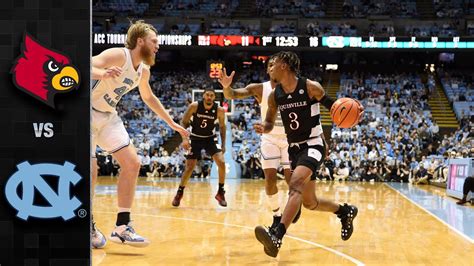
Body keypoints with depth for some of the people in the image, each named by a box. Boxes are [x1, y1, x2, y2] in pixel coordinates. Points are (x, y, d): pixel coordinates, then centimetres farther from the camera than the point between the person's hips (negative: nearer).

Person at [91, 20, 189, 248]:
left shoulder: (143, 71, 5)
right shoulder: (118, 56, -20)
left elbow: (149, 97, 24)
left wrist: (171, 123, 26)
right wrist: (102, 73, -55)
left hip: (108, 116, 9)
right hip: (89, 112, -8)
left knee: (132, 164, 0)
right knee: (91, 173, -14)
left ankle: (122, 227, 3)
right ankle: (88, 227, 5)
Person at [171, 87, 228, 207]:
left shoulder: (219, 110, -15)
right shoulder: (194, 106, -19)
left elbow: (222, 127, 1)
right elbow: (183, 122, -10)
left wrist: (223, 145, -2)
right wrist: (184, 138, -22)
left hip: (209, 138, 1)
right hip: (195, 138, -1)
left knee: (221, 162, -15)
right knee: (189, 167, -4)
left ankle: (220, 192, -1)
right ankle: (179, 193, 15)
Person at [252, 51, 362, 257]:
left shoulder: (311, 87, -13)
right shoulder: (275, 96, 1)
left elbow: (331, 105, 2)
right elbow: (270, 123, 12)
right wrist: (263, 128, -12)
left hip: (313, 145, -7)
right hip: (295, 148, 7)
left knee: (296, 184, -32)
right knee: (310, 203, 13)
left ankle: (277, 236, -43)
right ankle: (345, 211, 41)